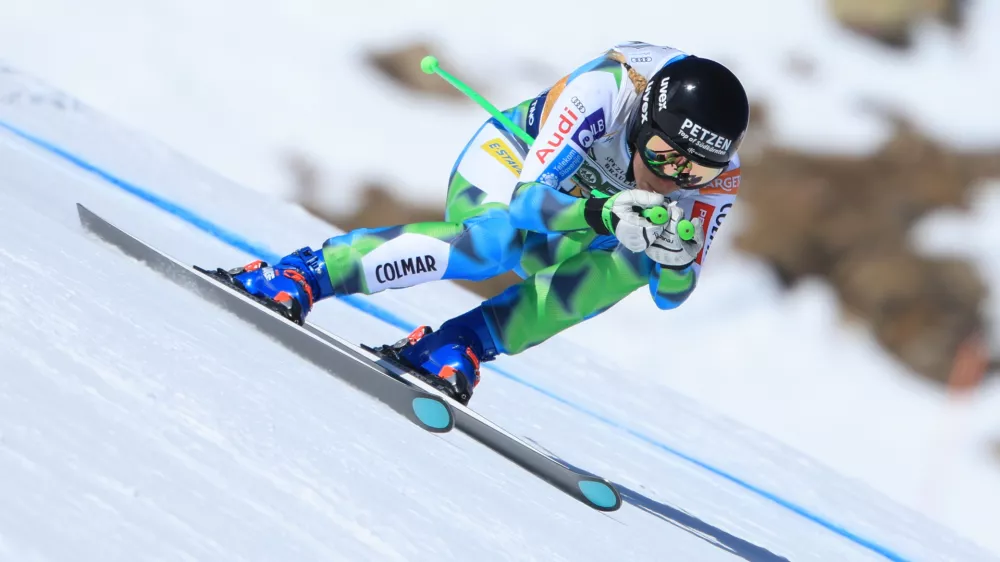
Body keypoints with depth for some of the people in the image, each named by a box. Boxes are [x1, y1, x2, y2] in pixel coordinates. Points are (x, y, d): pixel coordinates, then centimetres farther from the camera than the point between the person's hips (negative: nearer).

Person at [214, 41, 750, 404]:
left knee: (630, 264, -29)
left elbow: (671, 294, -16)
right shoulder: (608, 89, -36)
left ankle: (456, 348, -25)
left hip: (574, 224, 5)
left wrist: (675, 258, -39)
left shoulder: (717, 179, -22)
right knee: (497, 241, -38)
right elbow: (526, 195, -37)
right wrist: (600, 214, -55)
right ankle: (301, 273, -31)